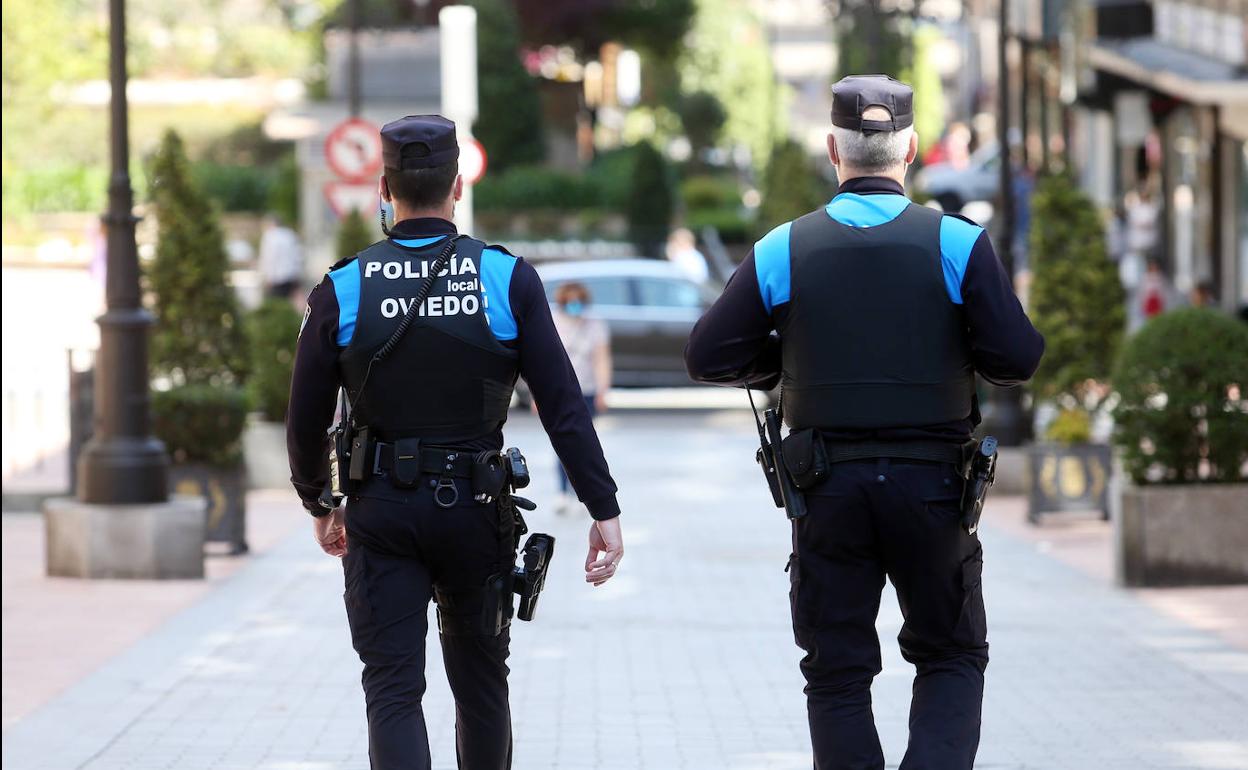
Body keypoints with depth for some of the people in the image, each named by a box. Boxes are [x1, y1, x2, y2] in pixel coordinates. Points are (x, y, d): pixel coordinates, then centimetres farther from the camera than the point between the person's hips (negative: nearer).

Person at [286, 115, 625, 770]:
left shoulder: (342, 291, -4)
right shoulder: (506, 279, -5)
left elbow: (305, 420, 2)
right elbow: (562, 404, -8)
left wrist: (318, 504, 20)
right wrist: (604, 510, -5)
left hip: (382, 513, -1)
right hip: (475, 513, 1)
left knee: (393, 691, -2)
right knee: (480, 684, 17)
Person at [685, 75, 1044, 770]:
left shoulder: (783, 250, -1)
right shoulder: (958, 243, -5)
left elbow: (709, 358, 1)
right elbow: (1017, 358, -9)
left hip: (828, 492, 1)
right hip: (931, 481, -1)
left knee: (838, 672, 9)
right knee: (952, 656, 13)